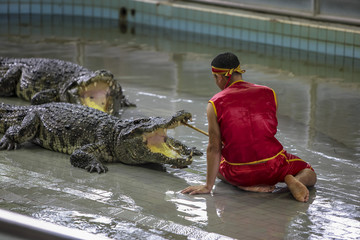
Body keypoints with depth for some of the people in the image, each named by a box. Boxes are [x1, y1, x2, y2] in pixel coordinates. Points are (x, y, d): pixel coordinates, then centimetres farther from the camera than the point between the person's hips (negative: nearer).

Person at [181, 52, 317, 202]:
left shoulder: (215, 104, -7)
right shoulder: (269, 94, 2)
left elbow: (214, 148, -8)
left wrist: (208, 186, -2)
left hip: (239, 173, -1)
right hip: (272, 167, 1)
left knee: (216, 167, 34)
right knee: (310, 175, 27)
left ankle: (250, 186, 5)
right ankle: (291, 180, -9)